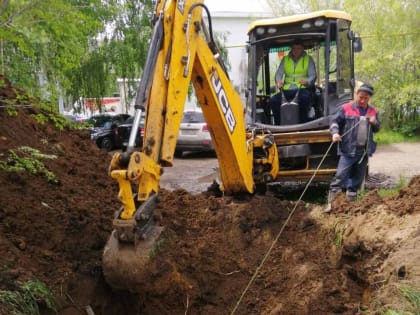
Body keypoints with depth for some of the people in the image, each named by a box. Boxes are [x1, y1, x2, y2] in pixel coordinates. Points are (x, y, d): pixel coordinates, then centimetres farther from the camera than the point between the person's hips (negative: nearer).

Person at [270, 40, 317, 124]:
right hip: (287, 90, 3)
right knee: (274, 100, -26)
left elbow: (313, 75, 2)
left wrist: (307, 82, -22)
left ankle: (303, 124, -30)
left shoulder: (308, 59, 13)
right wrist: (278, 81, -16)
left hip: (302, 89, -2)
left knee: (305, 97, -39)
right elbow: (278, 74, 9)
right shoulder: (285, 59, 19)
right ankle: (278, 125, -17)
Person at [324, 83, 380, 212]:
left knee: (357, 178, 12)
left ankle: (350, 202, 24)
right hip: (348, 150, -5)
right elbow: (335, 122, -3)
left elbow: (377, 129, 20)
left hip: (364, 151, 5)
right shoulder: (346, 108, -3)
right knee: (340, 176, -12)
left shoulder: (373, 111, 11)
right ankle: (330, 203, -10)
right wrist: (335, 133, -22)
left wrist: (375, 123, -3)